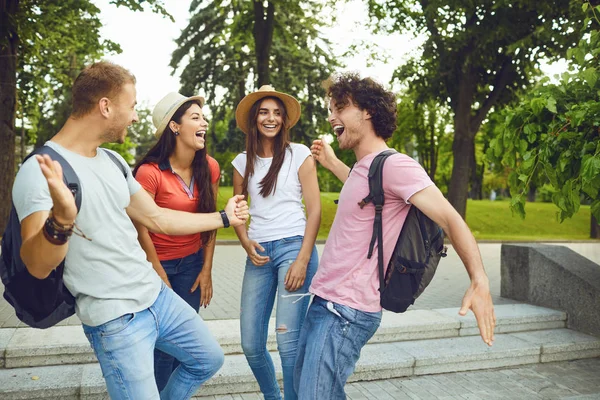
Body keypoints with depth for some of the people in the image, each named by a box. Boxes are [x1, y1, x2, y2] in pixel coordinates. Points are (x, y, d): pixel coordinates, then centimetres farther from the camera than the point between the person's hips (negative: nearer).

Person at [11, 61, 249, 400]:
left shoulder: (114, 161, 7)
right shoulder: (40, 171, -17)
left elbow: (158, 219, 14)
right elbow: (38, 267, -24)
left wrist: (224, 217, 20)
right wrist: (61, 219, -45)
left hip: (157, 295, 8)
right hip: (115, 319, -8)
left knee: (209, 360, 20)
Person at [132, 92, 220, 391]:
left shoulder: (209, 168, -5)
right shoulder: (150, 172, -20)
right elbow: (141, 229, -14)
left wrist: (207, 270, 1)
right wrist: (161, 279, -8)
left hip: (192, 263, 4)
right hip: (158, 263, -4)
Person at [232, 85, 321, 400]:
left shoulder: (299, 155, 0)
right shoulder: (243, 161, 11)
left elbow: (314, 210, -3)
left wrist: (303, 260, -12)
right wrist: (246, 243, -4)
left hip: (294, 247, -4)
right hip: (259, 253, 4)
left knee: (287, 341, -10)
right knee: (250, 344, 5)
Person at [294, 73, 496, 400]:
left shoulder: (393, 164, -17)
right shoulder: (364, 167, 12)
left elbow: (450, 219, -23)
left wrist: (479, 281, -35)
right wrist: (332, 164, 35)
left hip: (345, 311, -10)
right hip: (324, 301, 10)